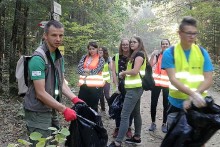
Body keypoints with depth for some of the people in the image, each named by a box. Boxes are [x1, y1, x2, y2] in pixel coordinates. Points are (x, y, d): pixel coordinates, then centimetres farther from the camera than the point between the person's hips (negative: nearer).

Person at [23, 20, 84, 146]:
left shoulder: (59, 56, 7)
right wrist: (64, 110, -22)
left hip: (52, 110, 8)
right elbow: (40, 93, -23)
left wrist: (74, 99, -5)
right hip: (38, 112, -8)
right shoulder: (38, 58, -20)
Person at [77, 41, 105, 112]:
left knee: (93, 106, 6)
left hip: (95, 85, -3)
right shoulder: (84, 57, 12)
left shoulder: (101, 59, 1)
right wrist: (90, 71, -9)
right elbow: (79, 68, 1)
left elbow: (96, 71, -9)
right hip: (84, 85, 4)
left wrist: (86, 70, 0)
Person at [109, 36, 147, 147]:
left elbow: (135, 71, -19)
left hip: (134, 88, -11)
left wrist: (123, 72, -5)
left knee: (124, 115, -13)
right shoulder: (134, 55, 21)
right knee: (136, 113, 15)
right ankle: (137, 137, 24)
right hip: (134, 87, 11)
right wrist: (125, 73, 0)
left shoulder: (139, 54, -9)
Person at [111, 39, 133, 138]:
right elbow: (113, 72, 1)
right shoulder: (116, 57, 3)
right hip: (121, 85, 1)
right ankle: (117, 128, 18)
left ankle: (128, 128, 19)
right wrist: (116, 86, -5)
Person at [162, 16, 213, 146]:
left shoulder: (202, 52, 0)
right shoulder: (170, 53, -6)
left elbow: (208, 80, -5)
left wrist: (192, 98, -19)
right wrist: (193, 94, -29)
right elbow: (173, 79, -15)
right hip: (177, 104, -1)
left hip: (199, 105, 2)